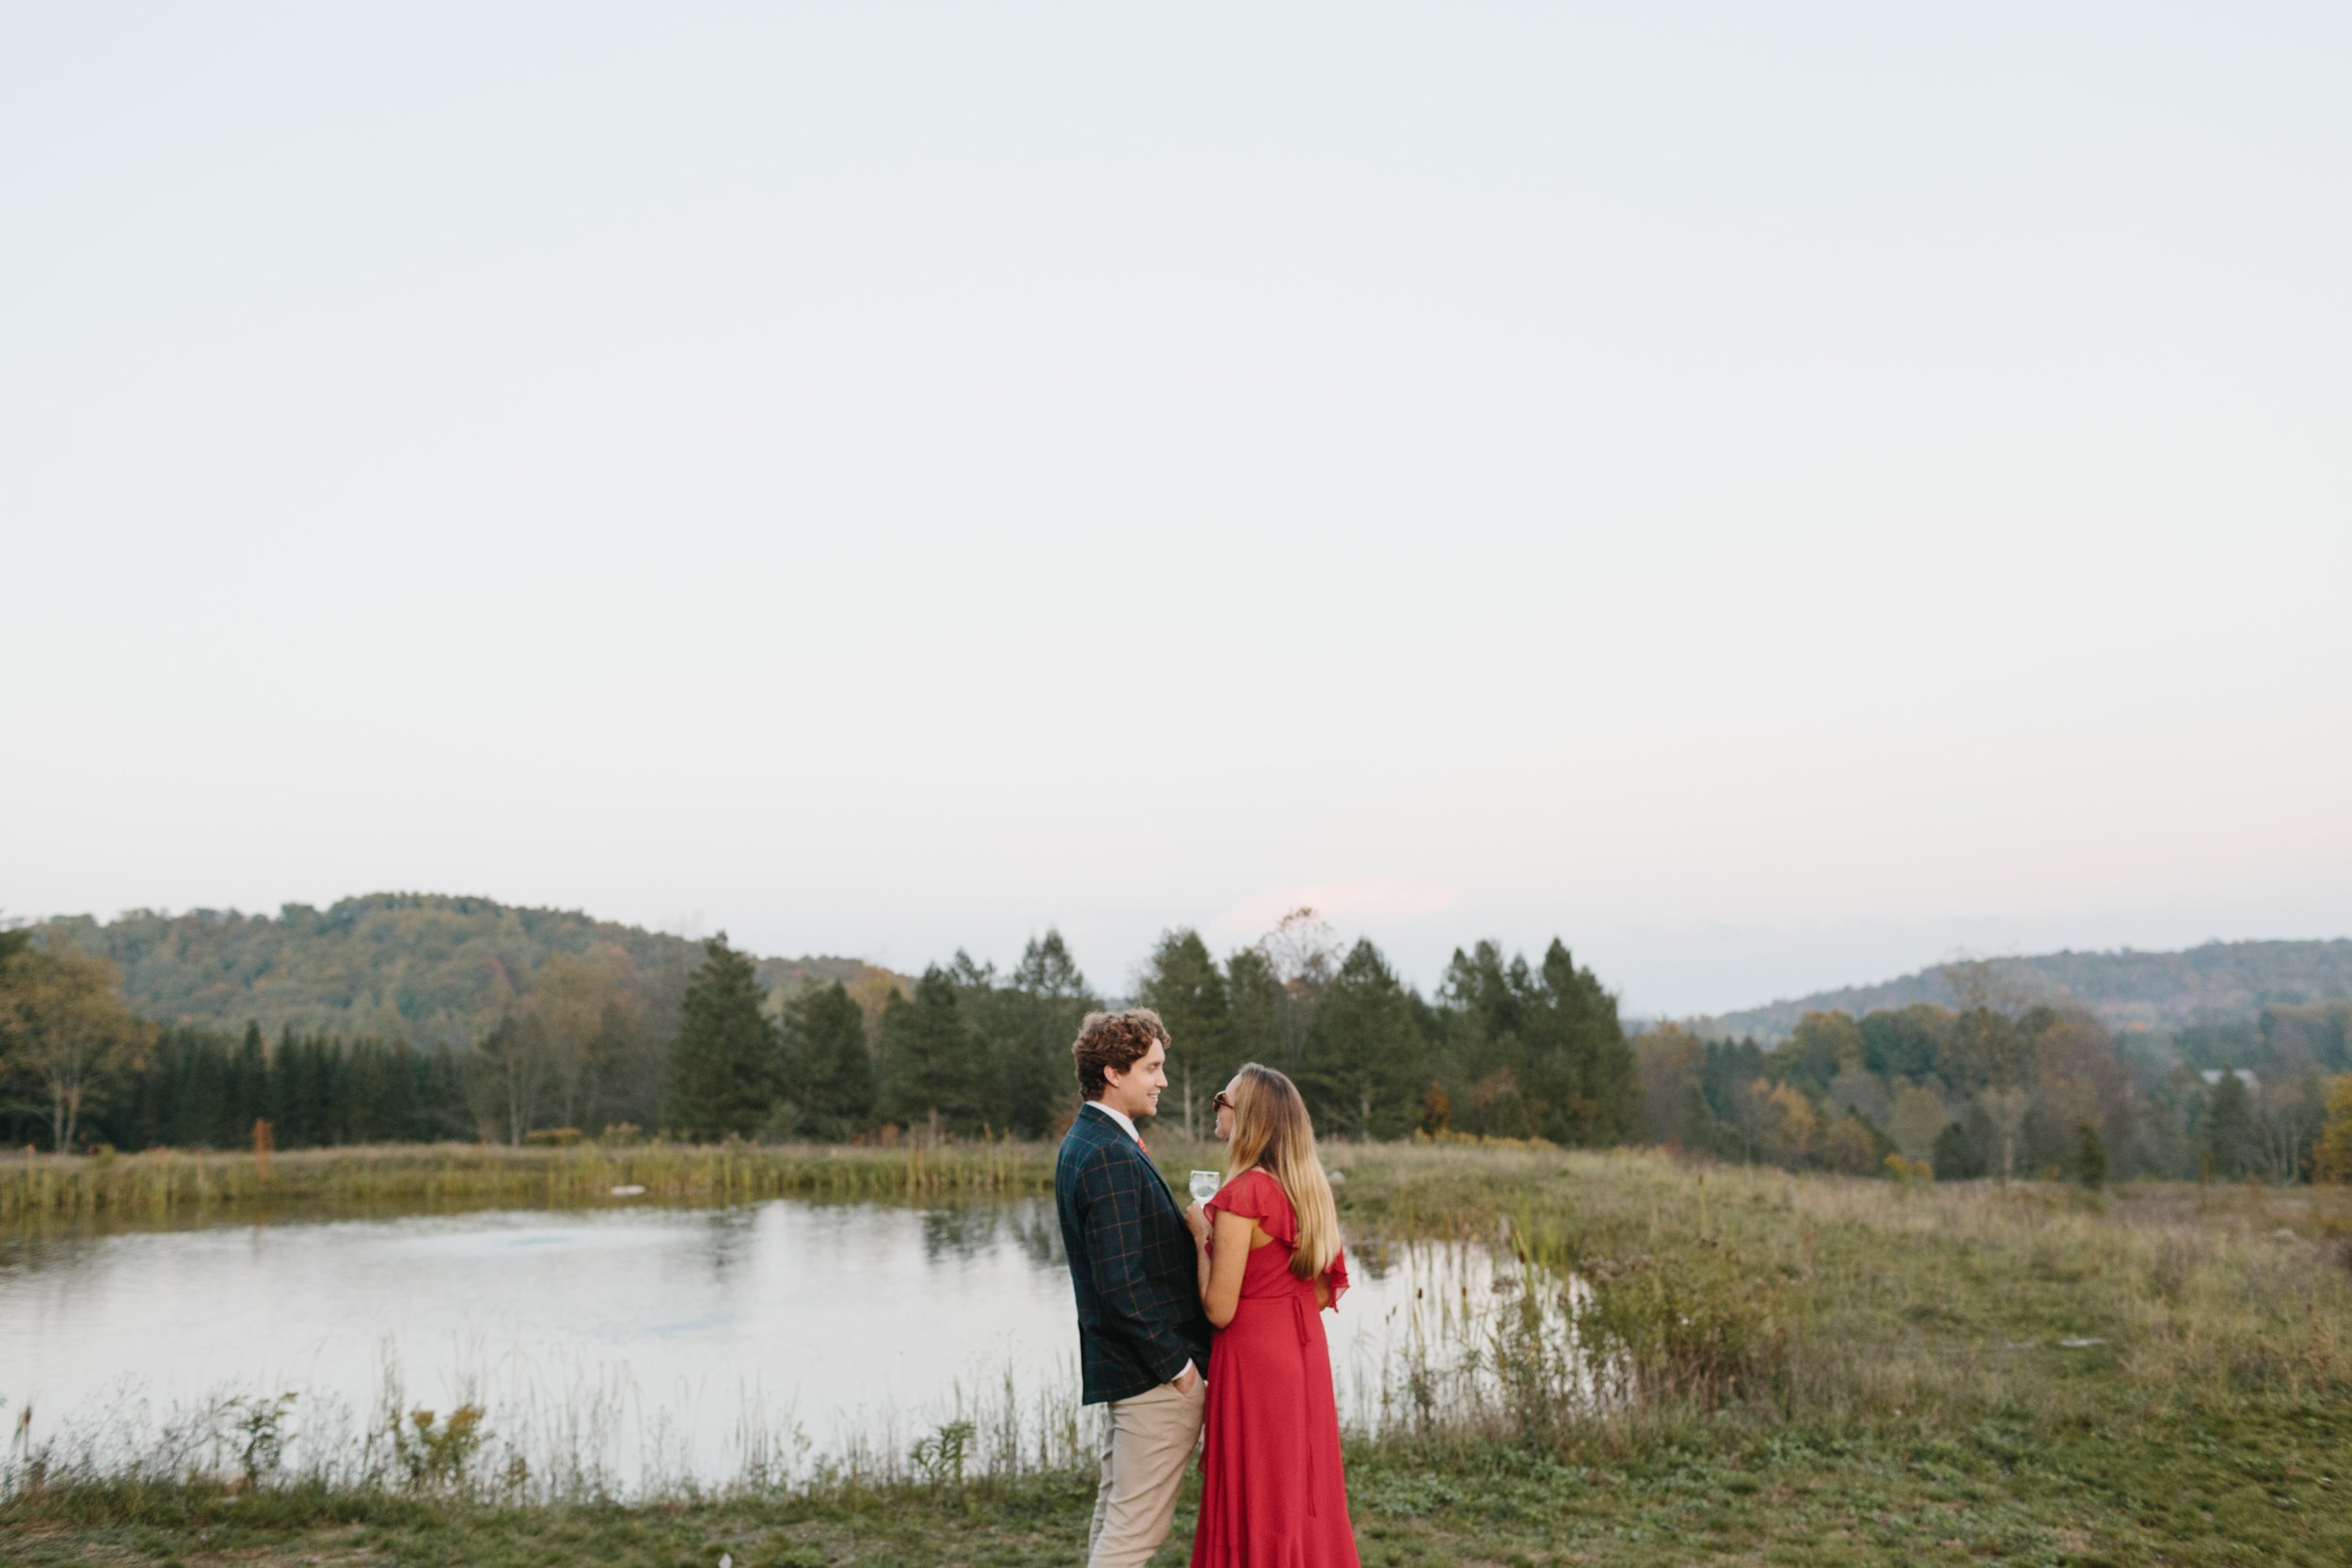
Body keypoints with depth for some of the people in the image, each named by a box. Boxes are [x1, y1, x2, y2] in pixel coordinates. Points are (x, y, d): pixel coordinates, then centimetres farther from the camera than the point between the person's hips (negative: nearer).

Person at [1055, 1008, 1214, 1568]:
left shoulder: (1081, 1143, 11)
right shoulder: (1111, 1157, -21)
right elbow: (1121, 1282, -24)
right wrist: (1175, 1361, -17)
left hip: (1120, 1367, 10)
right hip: (1156, 1373, -10)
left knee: (1113, 1521, 17)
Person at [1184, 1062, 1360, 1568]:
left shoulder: (1240, 1196, -20)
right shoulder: (1307, 1186, 4)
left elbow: (1220, 1310, -18)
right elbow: (1325, 1292, 10)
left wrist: (1201, 1234, -7)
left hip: (1255, 1356, -8)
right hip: (1305, 1350, 8)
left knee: (1257, 1504, 4)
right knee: (1303, 1494, 17)